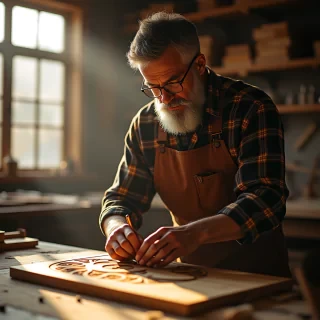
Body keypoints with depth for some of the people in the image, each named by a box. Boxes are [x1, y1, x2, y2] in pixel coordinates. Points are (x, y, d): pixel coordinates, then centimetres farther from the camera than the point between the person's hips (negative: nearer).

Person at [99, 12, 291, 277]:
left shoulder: (251, 108, -14)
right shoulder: (145, 125, -1)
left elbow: (266, 199, -23)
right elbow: (122, 198, 6)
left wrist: (194, 233, -38)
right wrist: (116, 226, -17)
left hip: (257, 273, -5)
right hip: (194, 274, 5)